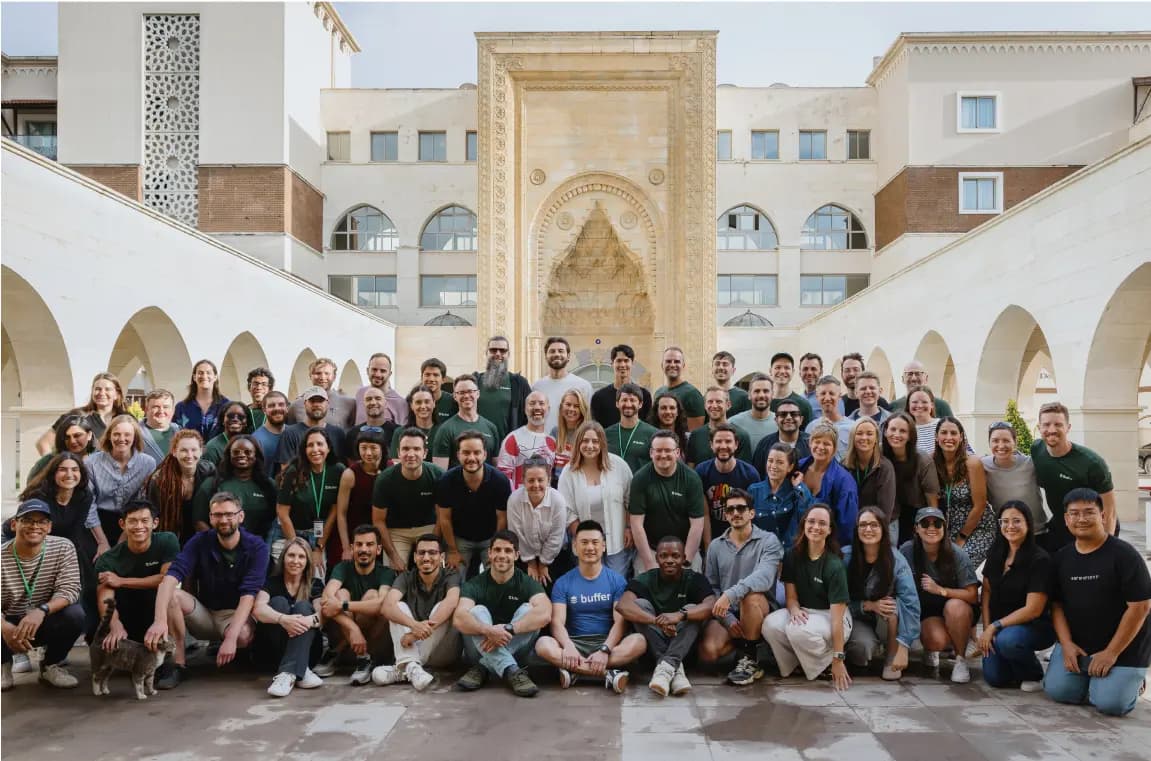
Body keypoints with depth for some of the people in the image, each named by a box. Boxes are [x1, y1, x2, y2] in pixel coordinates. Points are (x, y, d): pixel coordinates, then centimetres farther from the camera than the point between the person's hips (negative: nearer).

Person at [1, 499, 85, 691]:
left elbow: (69, 589, -19)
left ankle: (51, 666, 1)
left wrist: (42, 610, -39)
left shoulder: (63, 548, -11)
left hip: (45, 624, 1)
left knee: (75, 614, -29)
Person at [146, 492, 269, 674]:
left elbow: (249, 595, -25)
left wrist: (231, 637, -39)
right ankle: (178, 664, -16)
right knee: (172, 594, -26)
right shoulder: (199, 542, -10)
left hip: (236, 615, -1)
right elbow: (172, 576, -26)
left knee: (243, 636, -36)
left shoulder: (256, 547, -15)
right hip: (204, 613, 2)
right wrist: (159, 620, -44)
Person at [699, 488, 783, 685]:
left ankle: (750, 659, -15)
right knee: (707, 652, -25)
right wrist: (728, 618, -12)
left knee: (751, 596, -37)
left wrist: (731, 594, -37)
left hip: (759, 610, -2)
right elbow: (711, 587, 4)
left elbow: (764, 577, -23)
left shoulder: (768, 541, -5)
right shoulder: (716, 546, 8)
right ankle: (746, 641, 6)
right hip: (726, 614, 2)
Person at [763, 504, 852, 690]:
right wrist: (794, 610, -25)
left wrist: (838, 660, -23)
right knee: (770, 625, -28)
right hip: (803, 613, 4)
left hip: (829, 617, -4)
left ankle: (827, 665, -6)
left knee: (798, 631, -35)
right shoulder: (793, 556, -3)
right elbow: (791, 596, 1)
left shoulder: (834, 566, -18)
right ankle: (794, 665, -1)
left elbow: (837, 615, -21)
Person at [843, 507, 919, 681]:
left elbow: (911, 603, -26)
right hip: (857, 619, -1)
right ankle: (855, 654, 6)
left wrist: (903, 647, -34)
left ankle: (892, 654, -7)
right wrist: (868, 606, -29)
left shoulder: (895, 559, -19)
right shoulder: (845, 557, -16)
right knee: (865, 646, -33)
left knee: (891, 603, -32)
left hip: (887, 622, 1)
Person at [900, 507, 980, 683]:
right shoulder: (907, 550, -14)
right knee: (937, 640, -32)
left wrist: (940, 590, -26)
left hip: (957, 611, 0)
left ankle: (961, 659, -10)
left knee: (954, 606, -36)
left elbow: (972, 595, -15)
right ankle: (930, 649, 10)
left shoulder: (957, 554, -15)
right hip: (927, 612, 0)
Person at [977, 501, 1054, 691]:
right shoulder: (996, 554, 3)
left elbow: (1033, 609, -18)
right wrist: (986, 629, -4)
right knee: (994, 677, -11)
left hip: (1035, 627, -5)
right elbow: (987, 591, 7)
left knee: (1007, 639, -36)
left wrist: (995, 626, -17)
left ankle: (1034, 676, -4)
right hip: (998, 627, 5)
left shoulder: (1040, 560, -16)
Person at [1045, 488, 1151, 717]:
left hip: (1123, 648, -4)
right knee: (1056, 690, -12)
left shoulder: (1124, 554, -12)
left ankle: (1132, 678, 14)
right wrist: (1067, 644, -9)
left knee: (1110, 703, -19)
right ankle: (1091, 678, 18)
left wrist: (1111, 653, -15)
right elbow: (1057, 604, 7)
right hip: (1077, 645, 4)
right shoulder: (1061, 558, 5)